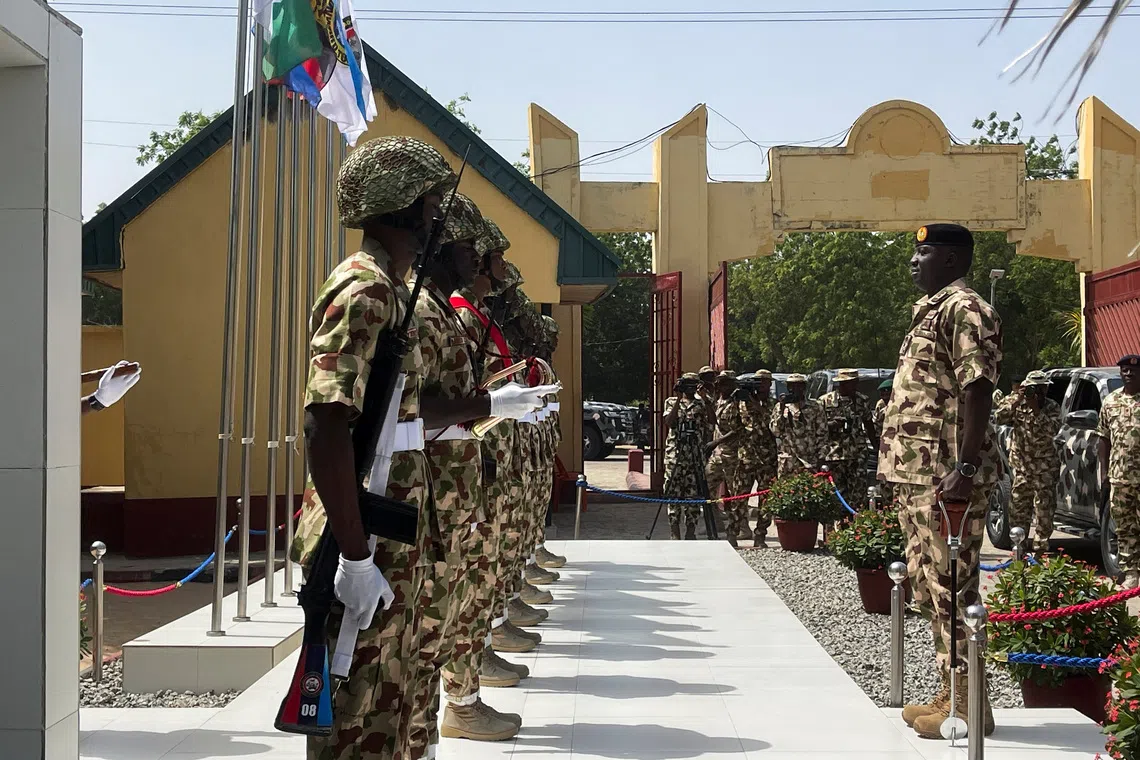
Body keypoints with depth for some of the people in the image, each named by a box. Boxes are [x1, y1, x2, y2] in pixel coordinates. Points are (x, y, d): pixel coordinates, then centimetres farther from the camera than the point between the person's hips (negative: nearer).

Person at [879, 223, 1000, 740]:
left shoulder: (965, 309, -10)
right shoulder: (929, 311, 19)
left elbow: (977, 391, -18)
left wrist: (965, 469, -25)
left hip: (945, 478, -10)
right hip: (916, 475, 10)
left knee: (951, 588, -5)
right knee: (929, 585, 14)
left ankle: (967, 706, 3)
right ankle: (950, 694, 23)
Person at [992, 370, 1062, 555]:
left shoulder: (1052, 408, -1)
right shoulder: (1016, 402, 5)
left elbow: (1052, 431, -17)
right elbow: (999, 417, -9)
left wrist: (1036, 410, -23)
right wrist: (1016, 402, -17)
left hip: (1045, 468, -2)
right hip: (1021, 465, 3)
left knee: (1044, 509, -3)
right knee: (1018, 508, 6)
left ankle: (1041, 545, 3)